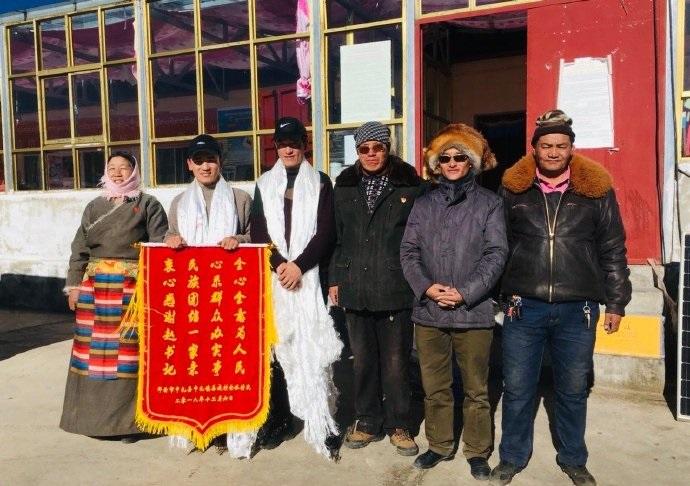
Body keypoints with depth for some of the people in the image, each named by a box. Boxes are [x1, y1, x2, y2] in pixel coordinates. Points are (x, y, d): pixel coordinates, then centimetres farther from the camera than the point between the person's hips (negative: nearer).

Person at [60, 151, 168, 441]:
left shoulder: (148, 205, 5)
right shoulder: (94, 207, 16)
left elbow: (160, 247, -4)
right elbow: (79, 248, 15)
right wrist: (74, 285, 7)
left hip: (133, 287, -3)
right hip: (95, 286, 4)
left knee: (129, 348, -3)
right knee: (94, 348, 5)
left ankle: (127, 419, 8)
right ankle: (92, 415, 20)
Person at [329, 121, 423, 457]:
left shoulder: (409, 186, 0)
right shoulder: (345, 187, 11)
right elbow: (337, 237, 12)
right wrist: (335, 279, 9)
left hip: (396, 290, -3)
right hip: (355, 289, 3)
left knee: (396, 362, 6)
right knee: (362, 360, 13)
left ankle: (398, 425, 24)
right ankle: (367, 422, 29)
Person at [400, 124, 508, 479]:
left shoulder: (488, 203, 3)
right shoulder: (423, 204, 11)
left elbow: (496, 254, -5)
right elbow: (408, 252, 5)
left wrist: (464, 293, -14)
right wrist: (426, 287, -11)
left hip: (473, 312, -2)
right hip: (428, 312, 3)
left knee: (476, 389, 9)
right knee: (435, 387, 14)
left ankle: (477, 452, 26)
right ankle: (439, 445, 30)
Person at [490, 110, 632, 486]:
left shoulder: (596, 189, 2)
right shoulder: (514, 189, 2)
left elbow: (612, 250, 6)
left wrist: (615, 302, 6)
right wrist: (500, 293, 5)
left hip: (577, 310, 0)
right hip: (524, 307, 0)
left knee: (573, 391, 14)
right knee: (517, 389, 9)